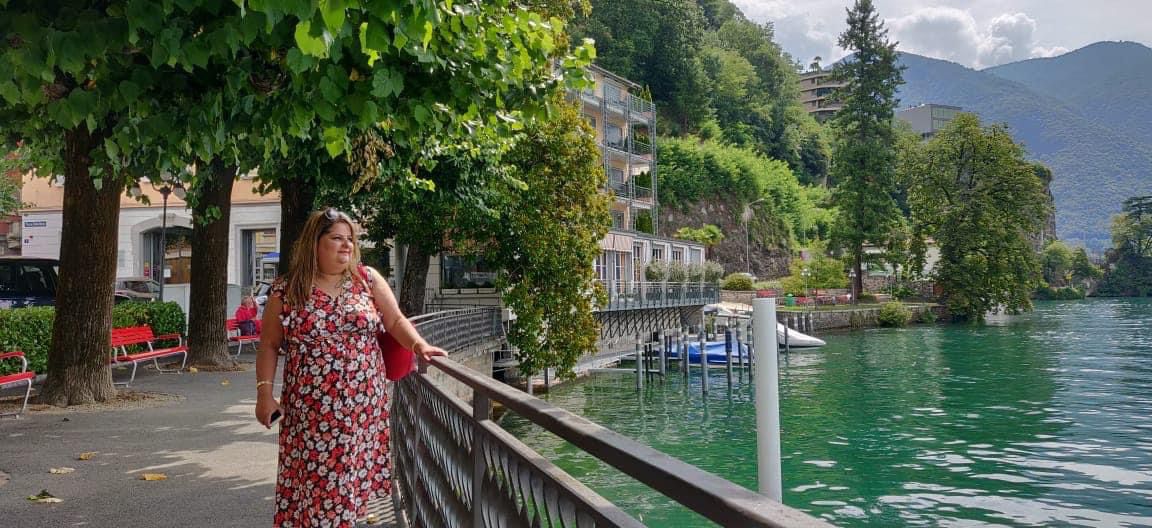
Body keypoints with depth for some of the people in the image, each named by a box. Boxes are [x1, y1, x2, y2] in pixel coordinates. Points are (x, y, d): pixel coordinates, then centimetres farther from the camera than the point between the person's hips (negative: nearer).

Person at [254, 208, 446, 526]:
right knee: (311, 480, 2)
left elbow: (396, 321, 6)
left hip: (362, 404, 1)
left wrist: (419, 345, -12)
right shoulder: (285, 291, 0)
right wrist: (264, 393, -2)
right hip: (310, 410, -1)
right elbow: (269, 345, 5)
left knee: (348, 478, 6)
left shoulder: (367, 279, 4)